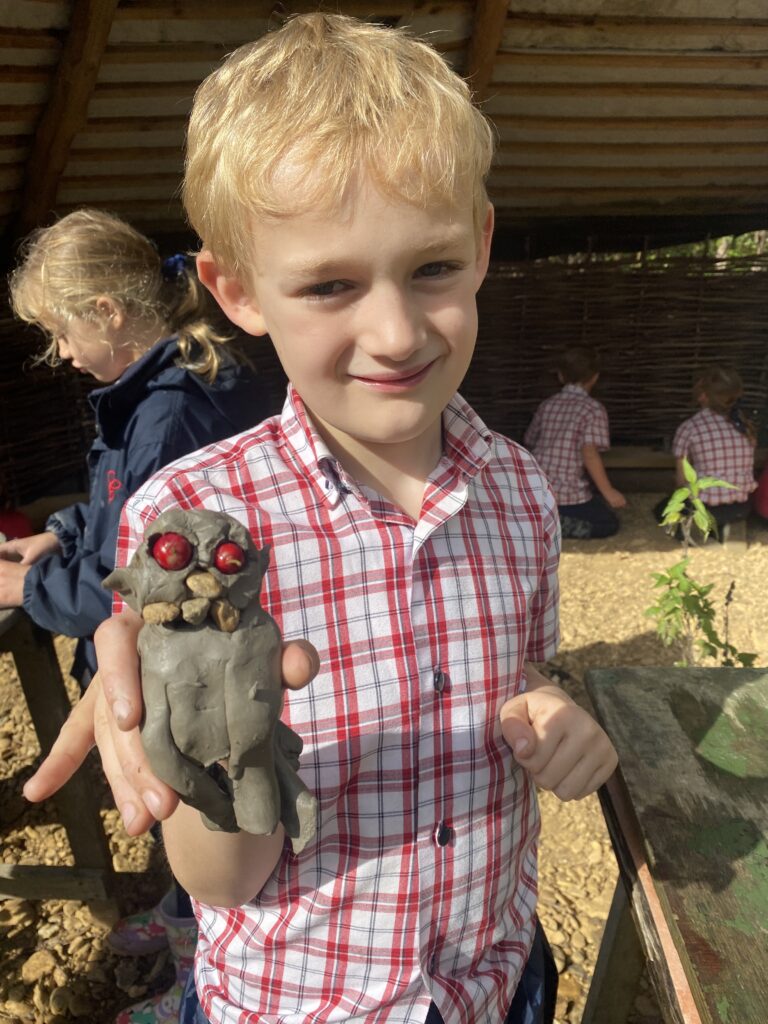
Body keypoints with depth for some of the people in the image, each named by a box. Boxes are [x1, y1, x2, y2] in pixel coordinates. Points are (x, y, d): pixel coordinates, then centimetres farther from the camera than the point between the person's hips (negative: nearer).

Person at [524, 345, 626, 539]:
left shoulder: (546, 405, 9)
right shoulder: (593, 408, -7)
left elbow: (529, 444, 16)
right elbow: (589, 453, -19)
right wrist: (608, 492, -12)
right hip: (568, 495, -6)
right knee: (609, 523, 15)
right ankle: (556, 525, -10)